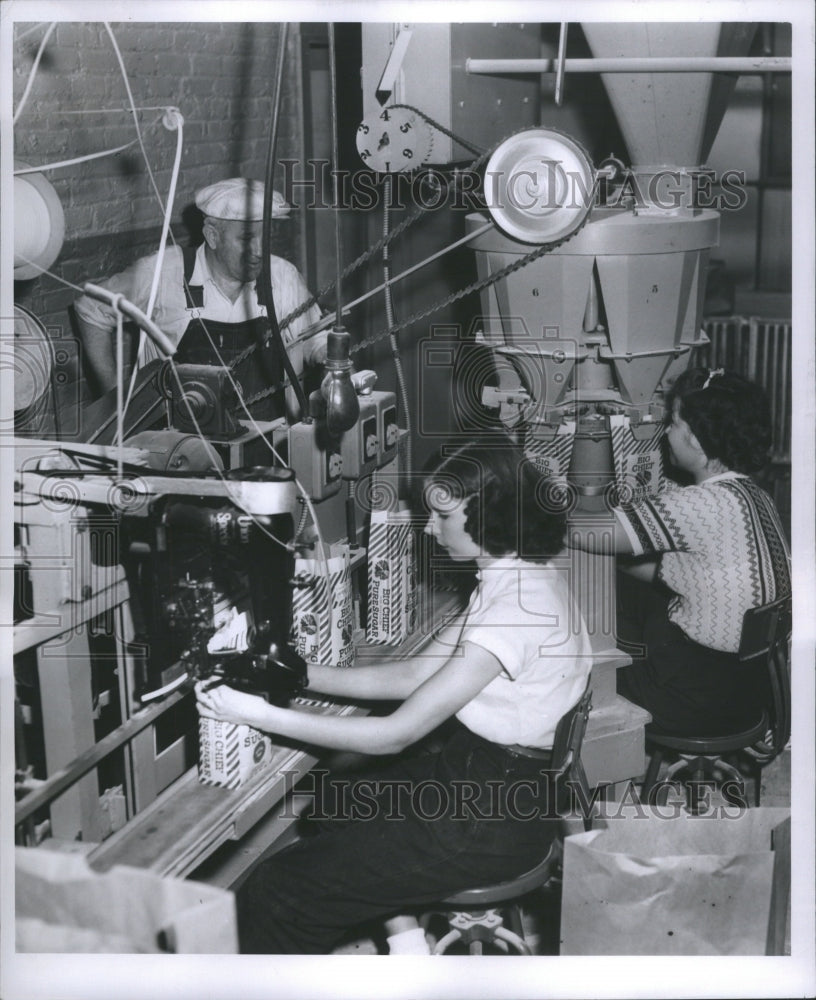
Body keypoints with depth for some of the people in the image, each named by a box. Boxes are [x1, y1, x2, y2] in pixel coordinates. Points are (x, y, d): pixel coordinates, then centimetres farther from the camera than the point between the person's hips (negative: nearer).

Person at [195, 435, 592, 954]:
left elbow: (395, 734, -24)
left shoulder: (515, 607, -27)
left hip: (494, 816, -10)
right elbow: (414, 674, 9)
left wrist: (261, 715, -20)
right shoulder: (521, 575, 5)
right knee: (329, 806, 28)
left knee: (274, 896, -12)